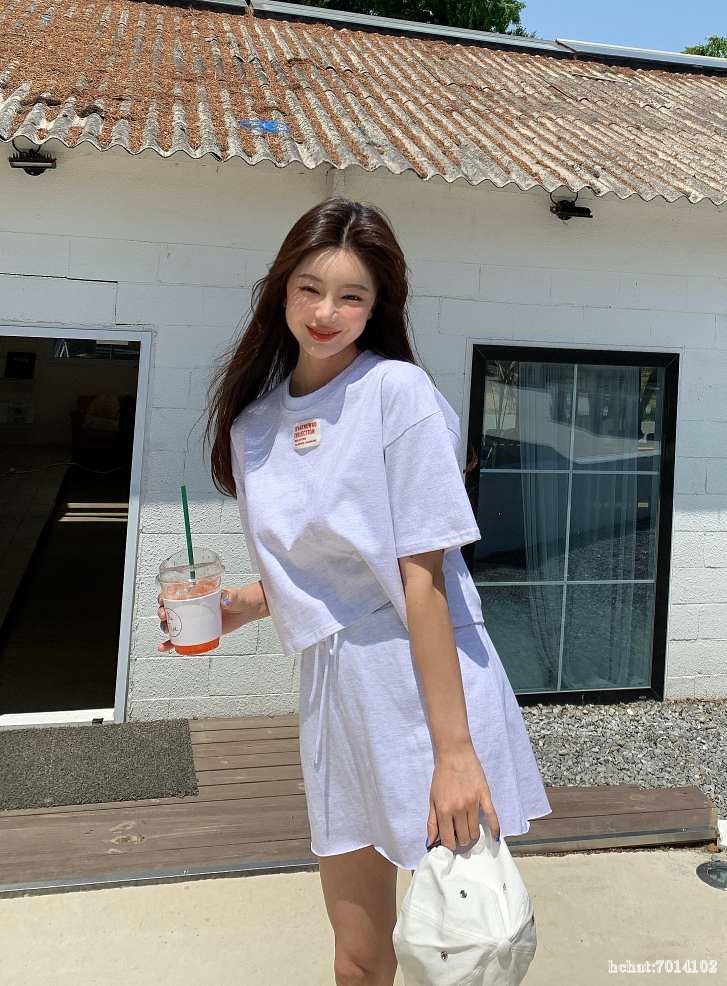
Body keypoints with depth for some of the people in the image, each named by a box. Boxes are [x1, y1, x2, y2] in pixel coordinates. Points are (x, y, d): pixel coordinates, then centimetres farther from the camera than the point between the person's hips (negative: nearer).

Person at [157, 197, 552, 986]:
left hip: (428, 685, -5)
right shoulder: (253, 423, 7)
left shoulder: (398, 392, -11)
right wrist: (233, 608, 0)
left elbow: (422, 576, -16)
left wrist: (453, 750, -17)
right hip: (333, 686, 5)